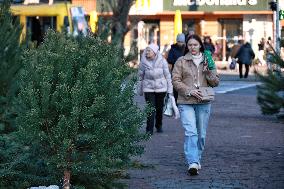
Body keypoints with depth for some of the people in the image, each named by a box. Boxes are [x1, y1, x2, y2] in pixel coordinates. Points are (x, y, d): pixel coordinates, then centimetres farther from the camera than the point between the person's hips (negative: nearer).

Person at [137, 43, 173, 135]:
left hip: (161, 88, 1)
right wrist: (140, 90, 10)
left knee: (159, 108, 11)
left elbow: (167, 75, 2)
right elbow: (140, 77, 6)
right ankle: (149, 129, -6)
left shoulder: (162, 61, -4)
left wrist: (170, 89, 1)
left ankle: (159, 126, 32)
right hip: (148, 88, -1)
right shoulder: (143, 62, -4)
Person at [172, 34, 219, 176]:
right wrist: (189, 91, -12)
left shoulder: (207, 62, 12)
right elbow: (175, 81, 0)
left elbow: (215, 82, 10)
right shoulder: (181, 61, 5)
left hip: (203, 103, 3)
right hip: (186, 102, -3)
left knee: (201, 134, 8)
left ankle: (197, 160, 24)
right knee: (191, 132, -16)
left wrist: (209, 71, -8)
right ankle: (192, 163, -22)